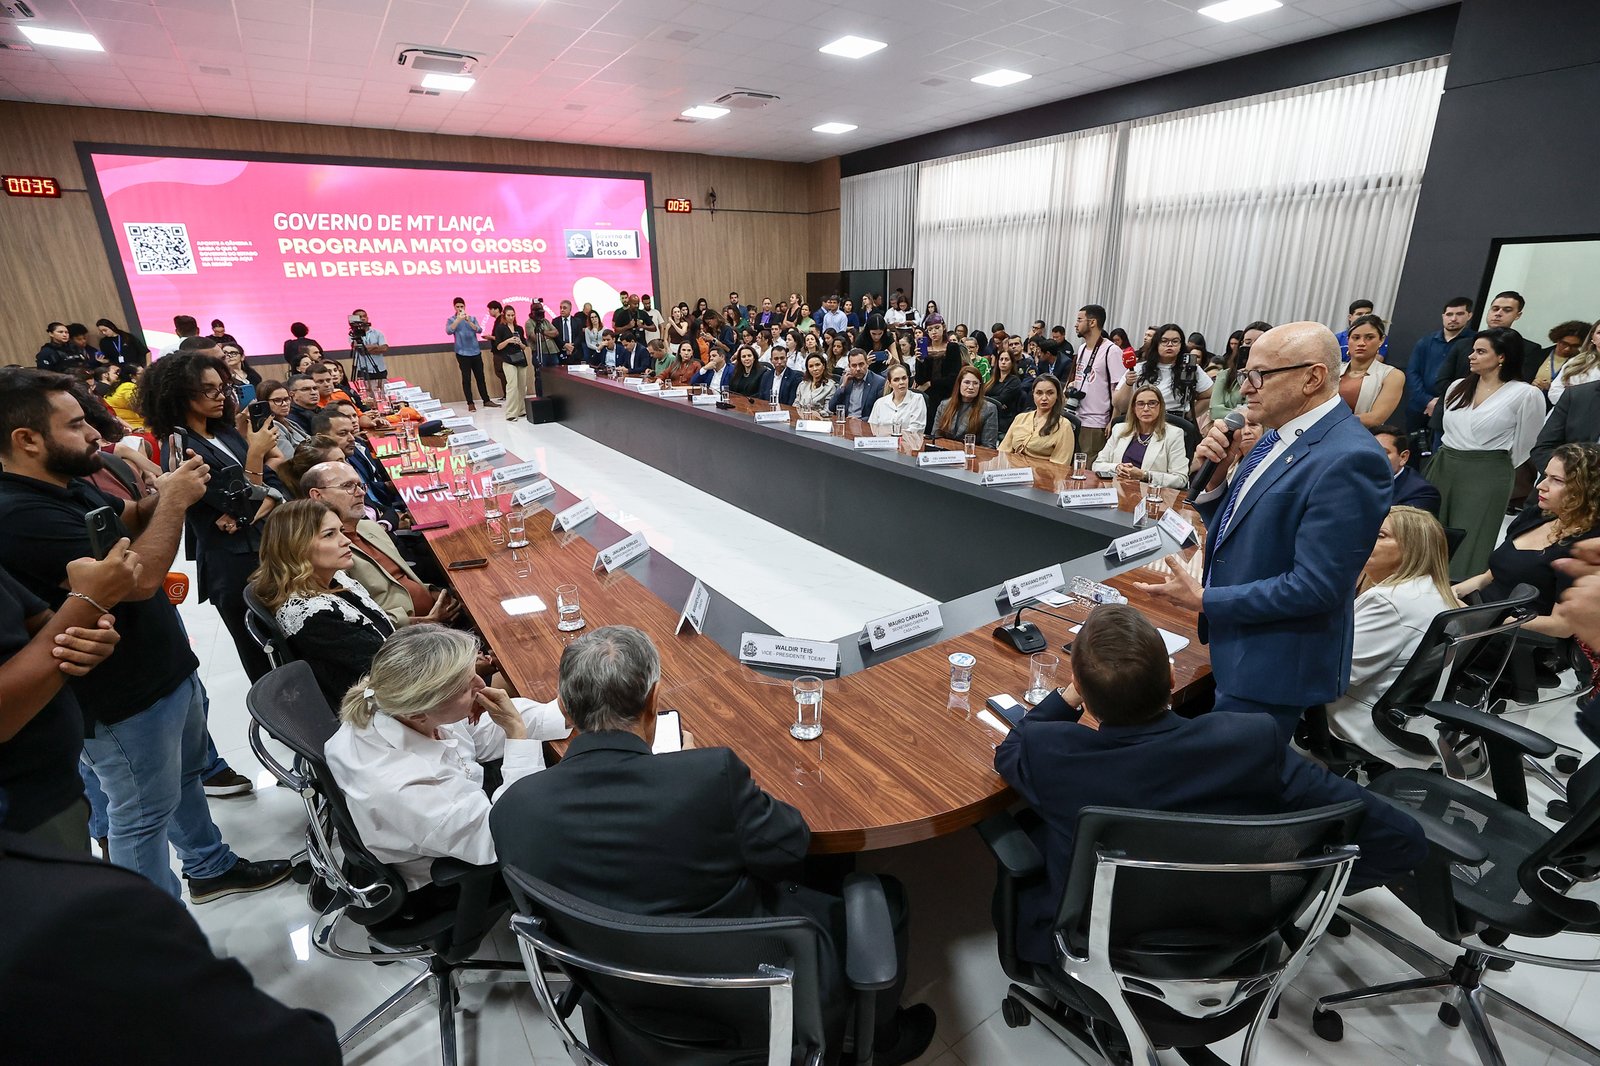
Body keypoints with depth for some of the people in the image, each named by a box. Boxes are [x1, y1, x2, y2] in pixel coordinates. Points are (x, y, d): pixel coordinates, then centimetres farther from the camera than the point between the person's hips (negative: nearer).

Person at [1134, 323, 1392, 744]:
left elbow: (1314, 587, -25)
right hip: (1236, 646, 8)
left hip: (1272, 665, -8)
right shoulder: (1278, 436, 6)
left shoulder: (1350, 459, -23)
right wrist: (1214, 477, -7)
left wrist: (1205, 599, -18)